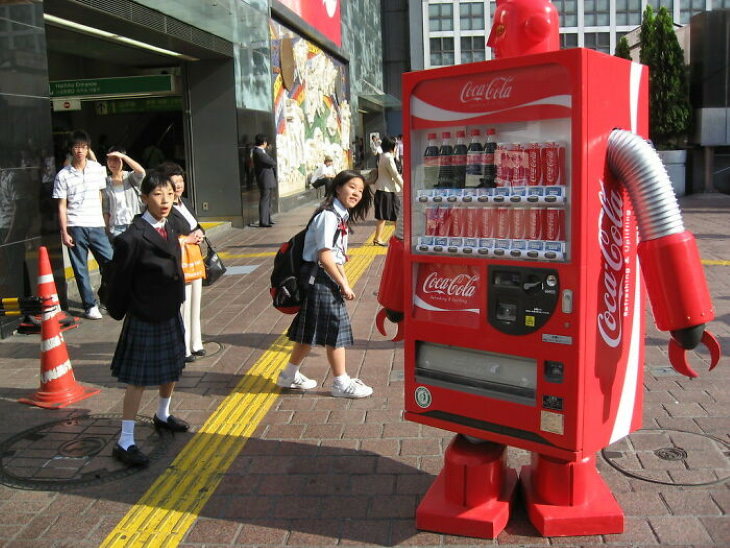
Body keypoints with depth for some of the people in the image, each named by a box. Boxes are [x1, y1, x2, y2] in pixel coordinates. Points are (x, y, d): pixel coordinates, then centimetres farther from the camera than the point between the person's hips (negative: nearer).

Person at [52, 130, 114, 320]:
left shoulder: (98, 169, 6)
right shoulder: (63, 175, 0)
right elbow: (62, 206, 0)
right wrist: (64, 232, -4)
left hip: (97, 226, 2)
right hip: (75, 227, -2)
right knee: (81, 269, 3)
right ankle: (90, 306, 12)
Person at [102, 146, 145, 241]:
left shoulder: (130, 177, 2)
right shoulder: (106, 182, 7)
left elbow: (141, 171, -22)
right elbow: (105, 210, 9)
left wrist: (123, 156, -19)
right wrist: (106, 229, 3)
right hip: (115, 227, 2)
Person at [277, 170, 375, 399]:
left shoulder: (341, 217, 14)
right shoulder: (328, 216, -17)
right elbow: (324, 256, -22)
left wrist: (344, 282, 9)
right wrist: (343, 285, -15)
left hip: (327, 279, 10)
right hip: (320, 279, -10)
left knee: (310, 330, 17)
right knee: (335, 330, -1)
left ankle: (290, 375, 30)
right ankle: (341, 383, 12)